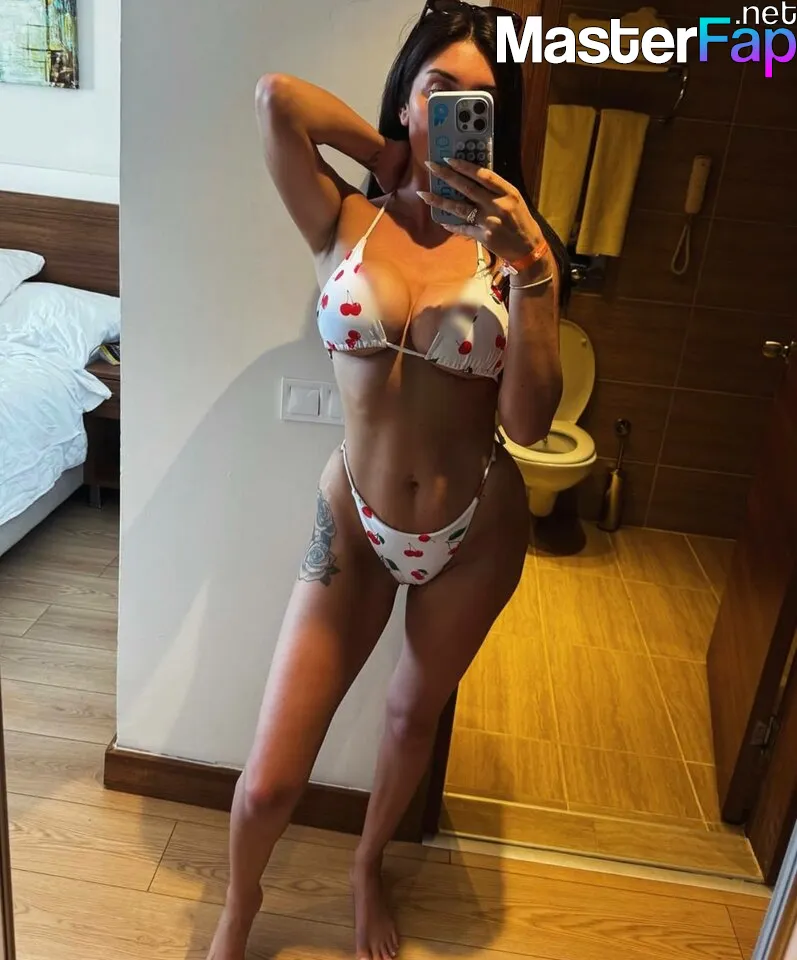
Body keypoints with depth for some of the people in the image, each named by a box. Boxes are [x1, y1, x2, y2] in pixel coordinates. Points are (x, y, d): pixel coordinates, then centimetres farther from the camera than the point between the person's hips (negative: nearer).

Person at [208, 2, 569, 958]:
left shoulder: (514, 242, -5)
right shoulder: (345, 221, -5)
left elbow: (529, 422, -15)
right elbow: (276, 96, -21)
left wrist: (530, 266, -23)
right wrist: (395, 159, -10)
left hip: (478, 530, 1)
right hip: (354, 520, -1)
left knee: (416, 715, 23)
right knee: (269, 782, 0)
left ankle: (368, 868, 55)